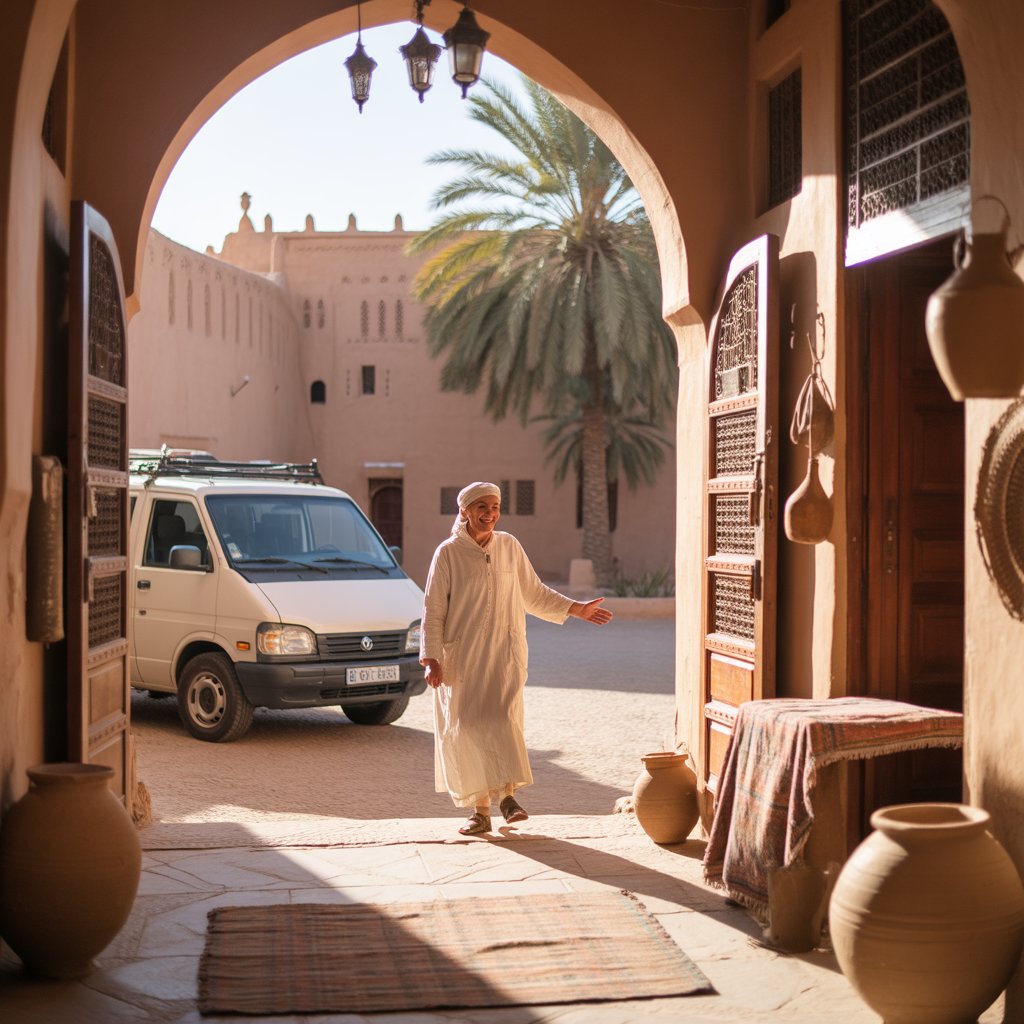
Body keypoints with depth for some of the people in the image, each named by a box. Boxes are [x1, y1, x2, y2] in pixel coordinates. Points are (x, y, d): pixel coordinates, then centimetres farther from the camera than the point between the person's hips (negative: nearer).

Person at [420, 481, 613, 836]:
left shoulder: (509, 546, 5)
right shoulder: (448, 553, -3)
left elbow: (534, 594, 17)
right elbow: (433, 610, -2)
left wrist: (577, 609, 12)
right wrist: (431, 657, -9)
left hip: (504, 653, 1)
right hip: (461, 657, -1)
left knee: (502, 720, -14)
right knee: (467, 730, -1)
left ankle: (506, 794, 2)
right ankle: (480, 810, 9)